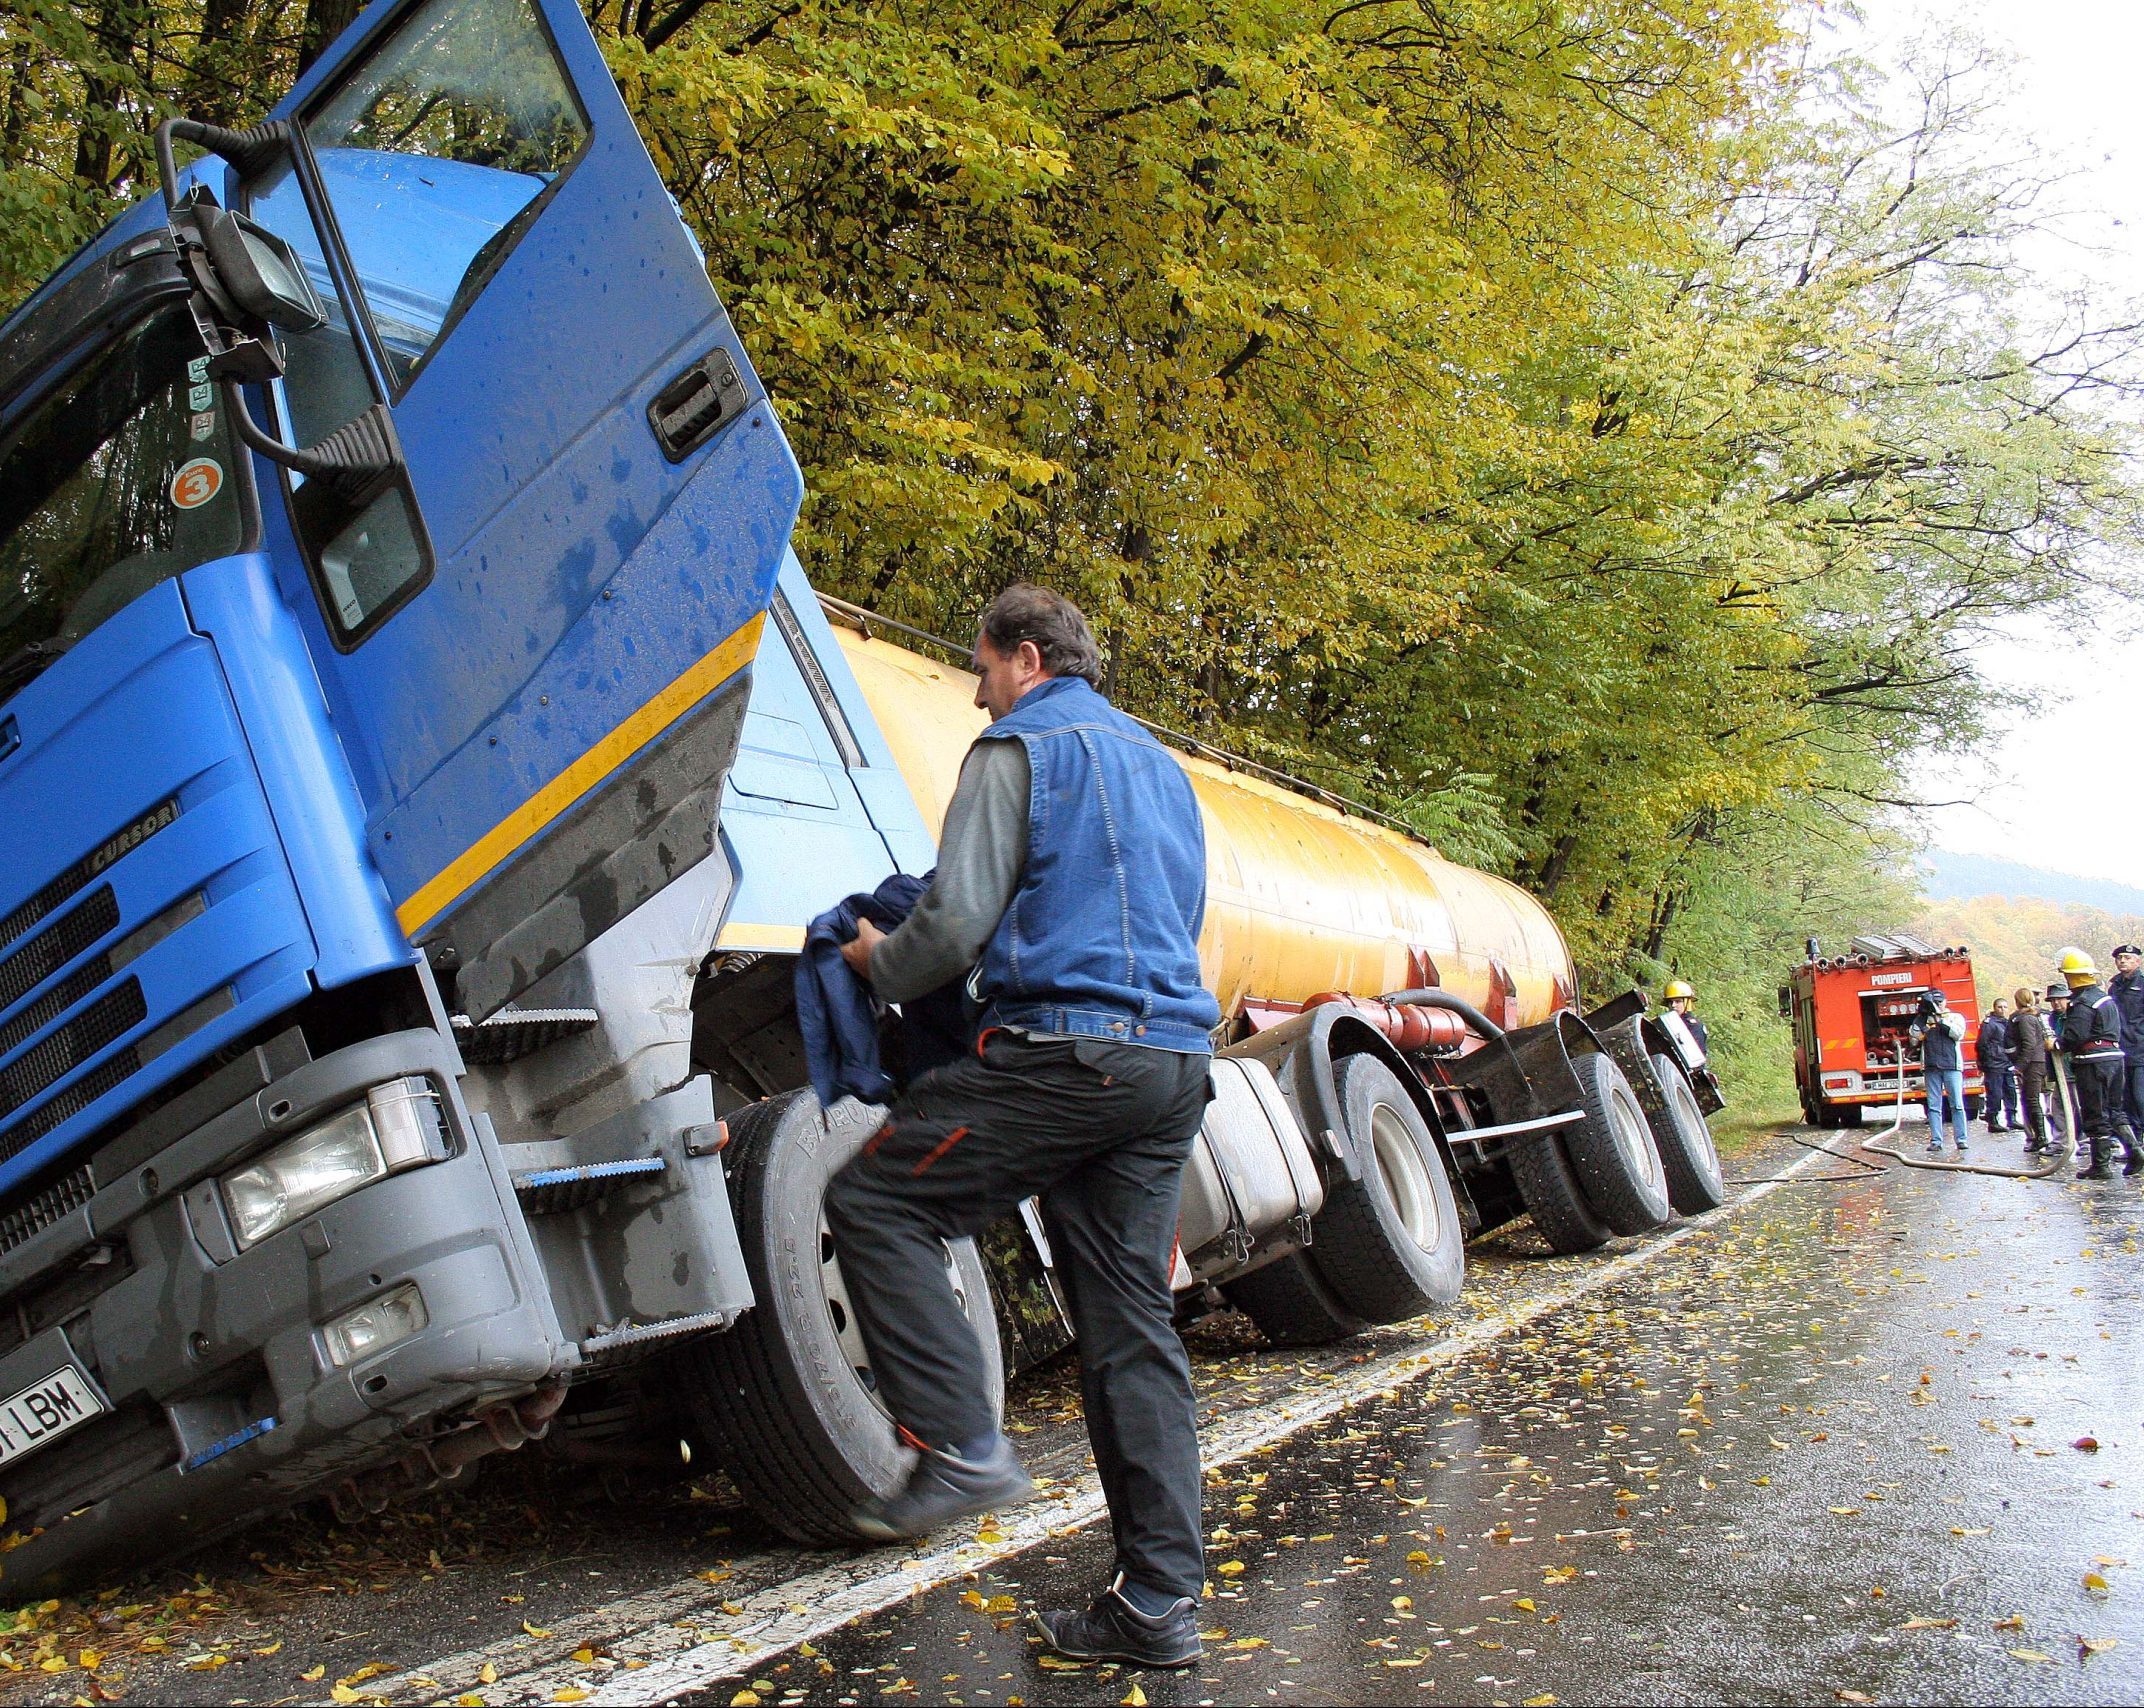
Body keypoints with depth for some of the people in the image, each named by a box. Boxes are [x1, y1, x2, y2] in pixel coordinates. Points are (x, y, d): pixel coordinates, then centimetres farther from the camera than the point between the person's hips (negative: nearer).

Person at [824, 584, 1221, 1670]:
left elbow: (956, 922, -9)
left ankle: (961, 1447, -8)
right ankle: (1159, 1601, 8)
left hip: (1061, 1047, -8)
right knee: (1131, 1324, 7)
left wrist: (877, 962, 11)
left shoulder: (1019, 750, 0)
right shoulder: (1159, 764, 26)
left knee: (874, 1200, 2)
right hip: (1173, 1060, 8)